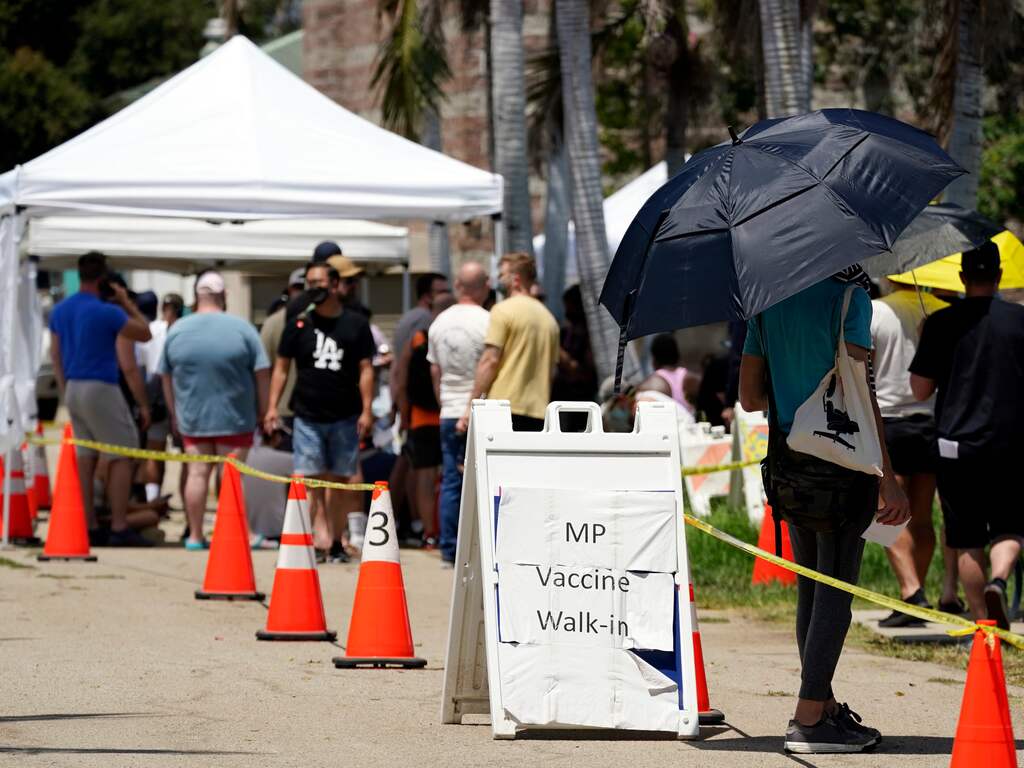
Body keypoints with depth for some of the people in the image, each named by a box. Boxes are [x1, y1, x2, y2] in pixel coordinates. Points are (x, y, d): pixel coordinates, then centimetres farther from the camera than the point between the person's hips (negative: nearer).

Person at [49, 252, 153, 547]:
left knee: (86, 457, 11)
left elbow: (55, 356, 13)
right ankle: (119, 528, -8)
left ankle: (88, 526, 12)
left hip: (74, 389, 7)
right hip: (101, 389, -7)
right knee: (122, 457, -2)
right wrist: (126, 303, 3)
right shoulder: (106, 312, -15)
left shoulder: (60, 311, 8)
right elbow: (145, 333, -4)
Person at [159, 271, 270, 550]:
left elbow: (166, 377, 10)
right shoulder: (242, 329, -7)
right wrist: (264, 412, 4)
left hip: (191, 419, 2)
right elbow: (262, 374, -6)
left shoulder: (177, 330, 2)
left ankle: (195, 535, 9)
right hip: (233, 419, -2)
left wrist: (174, 414, 19)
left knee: (197, 472, 7)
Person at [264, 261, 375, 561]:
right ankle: (319, 534, -13)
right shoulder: (298, 325, 6)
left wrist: (366, 410, -4)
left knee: (340, 480, 5)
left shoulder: (356, 324, 4)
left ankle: (335, 542, 13)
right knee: (310, 480, -9)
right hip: (307, 417, 0)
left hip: (345, 418, 0)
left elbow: (365, 370, 4)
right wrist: (273, 406, 0)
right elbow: (281, 367, 9)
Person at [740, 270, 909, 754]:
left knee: (811, 589, 15)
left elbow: (750, 397, 13)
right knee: (835, 591, -3)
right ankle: (809, 720, -6)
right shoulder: (847, 294, -10)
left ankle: (823, 704, 21)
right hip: (842, 462, -6)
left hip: (787, 467, 6)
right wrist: (888, 479, -15)